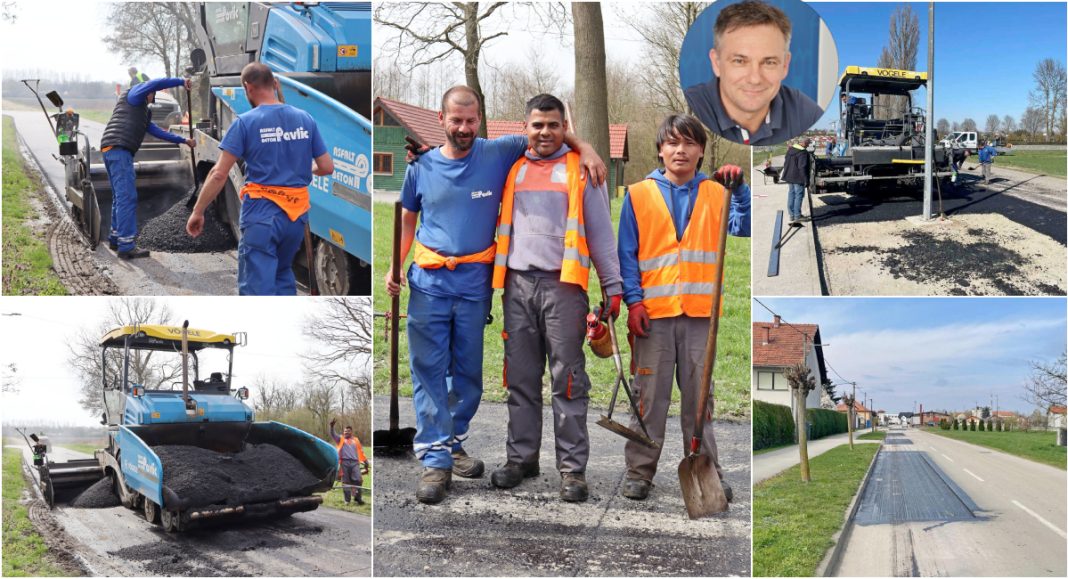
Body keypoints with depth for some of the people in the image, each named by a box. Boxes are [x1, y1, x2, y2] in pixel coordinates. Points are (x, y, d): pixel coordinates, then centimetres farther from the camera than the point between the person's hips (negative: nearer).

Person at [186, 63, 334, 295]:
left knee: (257, 285, -2)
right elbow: (327, 168, 7)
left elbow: (219, 174, -9)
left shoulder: (246, 122, -7)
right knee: (283, 275, 24)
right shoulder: (306, 119, 4)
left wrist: (197, 212, -1)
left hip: (262, 213, -5)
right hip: (297, 213, 5)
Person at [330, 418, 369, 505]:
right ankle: (347, 500, 4)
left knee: (358, 480, -11)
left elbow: (360, 451, 21)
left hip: (355, 462, 1)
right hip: (344, 462, -1)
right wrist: (332, 426, -16)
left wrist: (366, 462, 16)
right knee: (346, 481, 0)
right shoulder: (341, 439, 17)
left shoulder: (355, 440, 21)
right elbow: (332, 434, 2)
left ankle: (358, 498, -2)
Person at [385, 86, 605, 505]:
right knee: (429, 372, -3)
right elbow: (407, 221, 13)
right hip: (429, 282, 0)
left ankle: (453, 444, 27)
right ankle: (435, 460, 2)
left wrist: (586, 150, -9)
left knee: (468, 371, 10)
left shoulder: (500, 153, 0)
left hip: (475, 283, 0)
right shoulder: (421, 166, 3)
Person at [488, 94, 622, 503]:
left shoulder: (581, 170, 7)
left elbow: (600, 231, 5)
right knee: (521, 378, 7)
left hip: (563, 285, -4)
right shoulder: (513, 170, 17)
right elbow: (503, 226, 23)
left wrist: (613, 286, 0)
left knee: (567, 379, -4)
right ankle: (522, 457, 16)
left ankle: (572, 467, 1)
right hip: (518, 285, 4)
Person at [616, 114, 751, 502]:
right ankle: (639, 472, 13)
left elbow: (744, 227, -4)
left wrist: (739, 189, -14)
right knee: (649, 396, 3)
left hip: (700, 312, 1)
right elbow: (626, 254, 2)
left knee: (700, 397, 9)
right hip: (653, 312, -1)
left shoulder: (715, 193, 9)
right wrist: (633, 301, -6)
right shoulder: (639, 194, 5)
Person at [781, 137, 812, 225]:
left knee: (791, 195, 14)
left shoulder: (791, 149, 7)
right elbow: (802, 167, -22)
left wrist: (786, 173, 25)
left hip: (790, 176, 9)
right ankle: (797, 216, 0)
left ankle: (792, 215, 21)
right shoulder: (803, 153, -20)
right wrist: (806, 180, -17)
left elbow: (786, 163, 16)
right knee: (799, 195, -2)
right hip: (798, 178, -9)